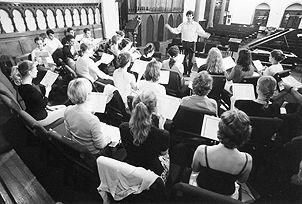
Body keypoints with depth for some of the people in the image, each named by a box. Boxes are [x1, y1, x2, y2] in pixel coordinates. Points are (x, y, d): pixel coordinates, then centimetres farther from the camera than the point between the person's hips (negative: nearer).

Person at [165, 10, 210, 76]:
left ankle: (189, 72, 14)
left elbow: (201, 33, -1)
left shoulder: (196, 25, 3)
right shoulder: (183, 24, 8)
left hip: (192, 43, -2)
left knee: (190, 58, 1)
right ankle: (185, 71, 17)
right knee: (184, 58, 4)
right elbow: (176, 30, 5)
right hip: (184, 42, 2)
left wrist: (206, 35, -21)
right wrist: (169, 27, -7)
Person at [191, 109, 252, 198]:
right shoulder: (247, 160, -30)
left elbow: (194, 169, -12)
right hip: (227, 196, 2)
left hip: (202, 189, -1)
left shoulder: (202, 151, -36)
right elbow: (241, 180, -6)